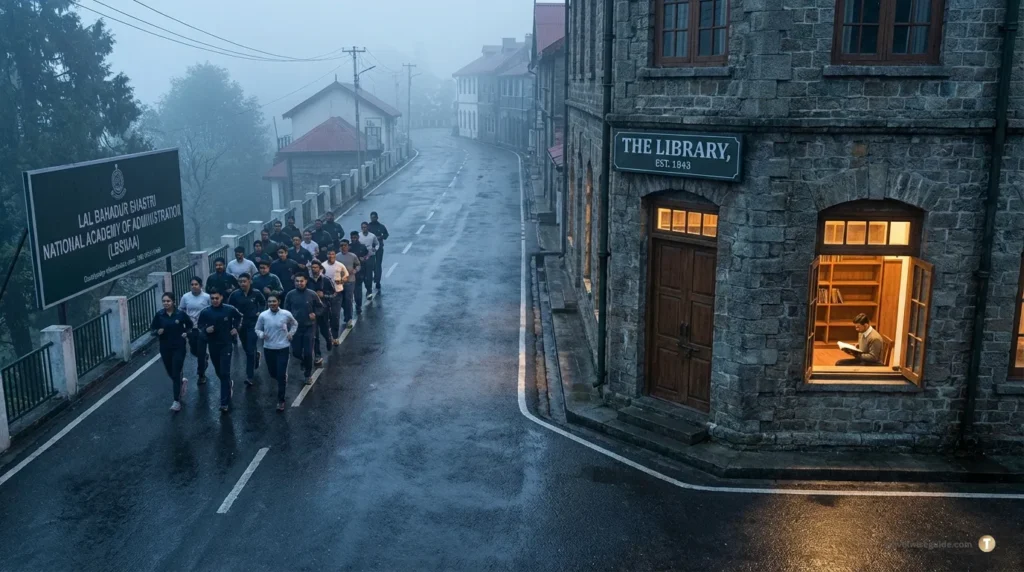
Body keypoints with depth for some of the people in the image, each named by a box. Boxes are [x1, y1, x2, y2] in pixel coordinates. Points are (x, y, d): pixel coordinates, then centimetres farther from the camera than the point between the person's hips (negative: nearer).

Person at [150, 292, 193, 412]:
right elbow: (152, 328, 4)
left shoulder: (180, 314, -9)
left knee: (176, 374, -6)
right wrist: (157, 332, -17)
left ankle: (177, 401, 0)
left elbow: (190, 325, 9)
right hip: (165, 348, 3)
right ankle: (182, 382, 49)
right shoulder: (159, 315, -5)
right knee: (170, 373, 15)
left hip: (179, 348, -3)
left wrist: (186, 333, -8)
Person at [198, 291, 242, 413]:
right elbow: (199, 326, 5)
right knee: (218, 371, 18)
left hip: (226, 345, -3)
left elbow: (239, 317, 12)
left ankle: (225, 403, -9)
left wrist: (236, 328, 0)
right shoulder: (205, 312, -7)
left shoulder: (229, 310, -9)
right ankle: (228, 384, 51)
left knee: (225, 373, -10)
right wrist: (206, 330, -15)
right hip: (213, 346, 3)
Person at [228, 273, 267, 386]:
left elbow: (263, 303, 8)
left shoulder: (256, 293, -11)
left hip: (253, 324, -3)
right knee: (246, 349, 18)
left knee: (250, 350, -8)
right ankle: (256, 356, 53)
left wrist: (260, 312, -8)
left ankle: (250, 377, -5)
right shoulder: (235, 294, -8)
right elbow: (229, 307, 5)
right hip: (241, 324, 3)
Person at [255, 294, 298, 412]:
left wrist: (291, 334, -3)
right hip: (268, 348, 2)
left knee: (281, 375, -5)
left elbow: (294, 324, 11)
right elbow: (257, 329, 6)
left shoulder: (286, 314, -9)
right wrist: (261, 335, -15)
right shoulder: (263, 315, -8)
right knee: (272, 372, 16)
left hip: (283, 348, -2)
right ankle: (284, 380, 51)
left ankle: (281, 400, 6)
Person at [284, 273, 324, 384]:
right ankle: (304, 361, 40)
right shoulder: (290, 295, -5)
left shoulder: (312, 294, -7)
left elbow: (320, 307, 7)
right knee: (296, 352, 5)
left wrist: (315, 313, -9)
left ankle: (308, 375, 17)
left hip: (309, 327, -1)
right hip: (295, 327, 1)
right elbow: (286, 310, 6)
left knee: (308, 353, -1)